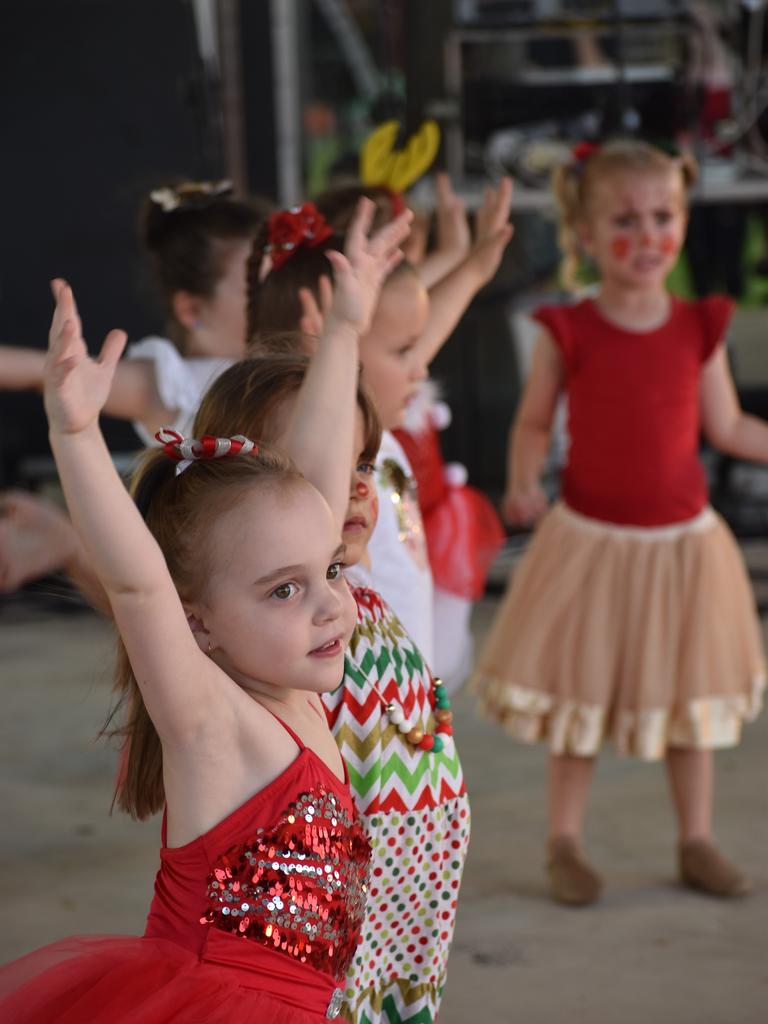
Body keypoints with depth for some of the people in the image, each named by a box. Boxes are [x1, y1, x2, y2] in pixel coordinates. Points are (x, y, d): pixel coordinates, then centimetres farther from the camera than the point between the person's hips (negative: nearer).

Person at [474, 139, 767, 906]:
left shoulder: (699, 328, -2)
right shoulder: (567, 333, -10)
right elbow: (534, 422, 1)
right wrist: (524, 482, -15)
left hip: (681, 542, 3)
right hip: (590, 541, -2)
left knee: (689, 698, 13)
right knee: (581, 697, 7)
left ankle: (696, 843, 28)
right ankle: (564, 845, 23)